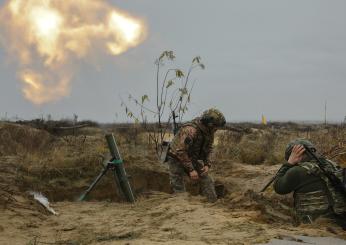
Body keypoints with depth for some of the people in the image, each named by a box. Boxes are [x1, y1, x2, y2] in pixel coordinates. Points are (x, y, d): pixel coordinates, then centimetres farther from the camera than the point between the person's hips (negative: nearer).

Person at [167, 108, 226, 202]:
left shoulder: (209, 132, -9)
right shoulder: (190, 130, -34)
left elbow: (208, 149, 7)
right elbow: (180, 151, -33)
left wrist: (207, 165, -8)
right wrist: (191, 170, -30)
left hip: (192, 159, 7)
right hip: (176, 159, -7)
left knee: (207, 181, 0)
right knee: (179, 189, -7)